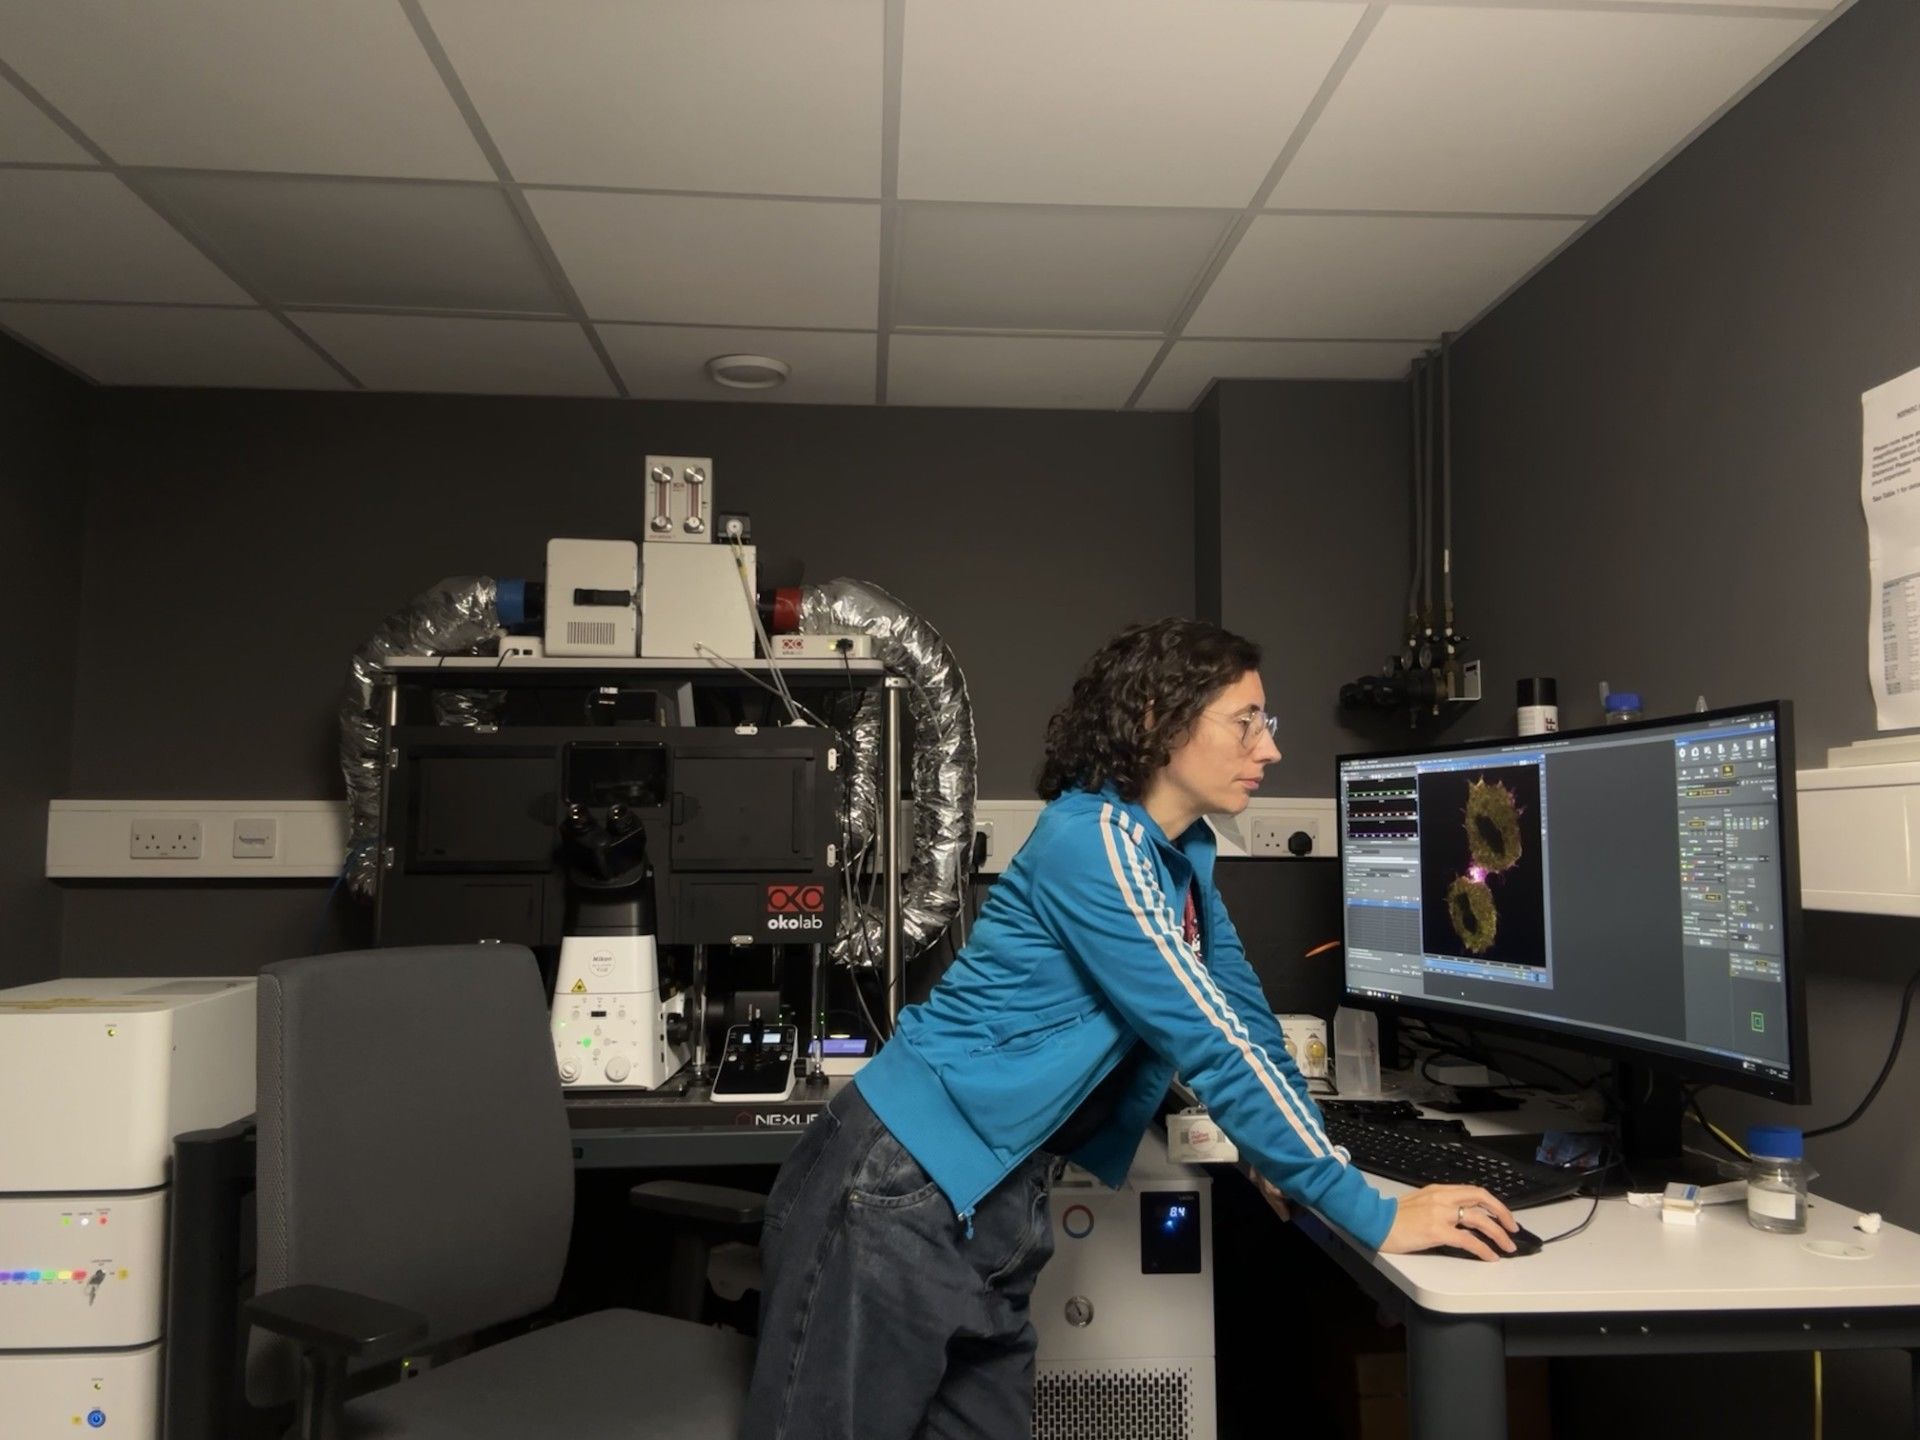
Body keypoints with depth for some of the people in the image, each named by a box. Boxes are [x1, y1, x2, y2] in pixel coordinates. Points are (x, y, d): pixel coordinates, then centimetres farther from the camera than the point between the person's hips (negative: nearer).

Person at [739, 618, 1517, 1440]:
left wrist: (1298, 1156, 11)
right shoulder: (1096, 842, -21)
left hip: (992, 1205, 9)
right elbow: (1211, 1041, -23)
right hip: (898, 1194, -9)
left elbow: (1241, 1011, 18)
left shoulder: (1181, 850, 8)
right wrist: (1371, 1217, -18)